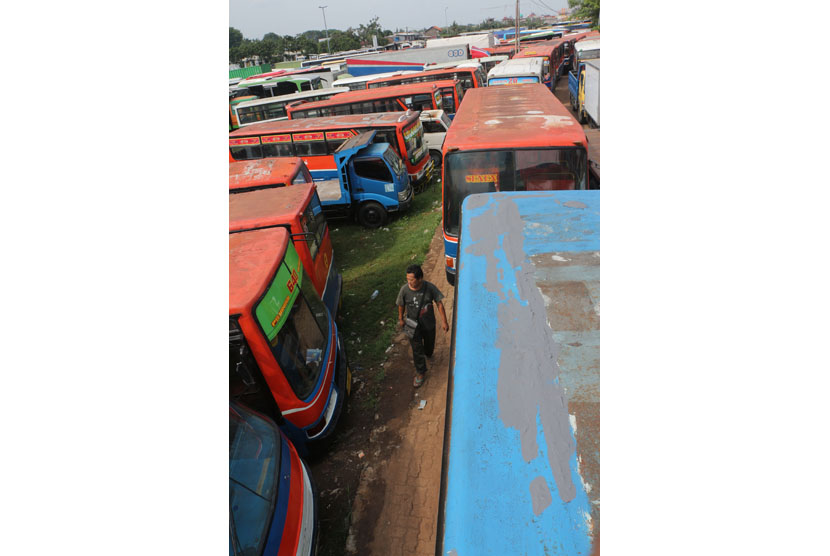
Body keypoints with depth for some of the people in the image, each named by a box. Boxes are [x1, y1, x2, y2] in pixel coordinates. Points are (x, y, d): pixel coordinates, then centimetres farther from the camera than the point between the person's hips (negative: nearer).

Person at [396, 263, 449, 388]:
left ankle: (428, 354, 62)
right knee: (417, 350, 7)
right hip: (413, 325, -1)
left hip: (429, 324, 1)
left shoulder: (430, 287, -23)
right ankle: (420, 373, 29)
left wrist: (444, 321, -10)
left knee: (429, 344, 26)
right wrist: (401, 319, 9)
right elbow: (401, 305, -3)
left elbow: (439, 303, -12)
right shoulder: (404, 290, -22)